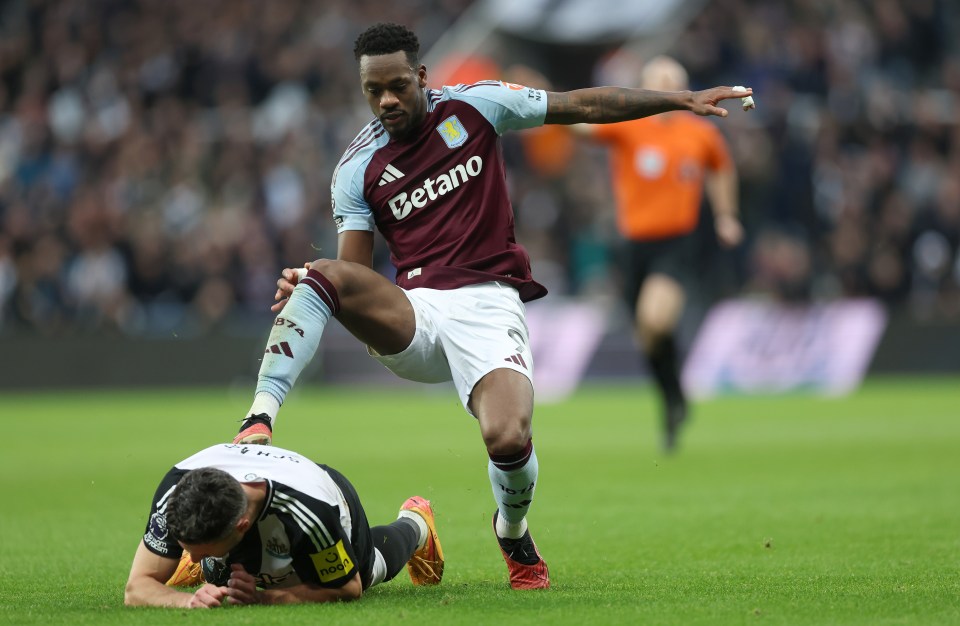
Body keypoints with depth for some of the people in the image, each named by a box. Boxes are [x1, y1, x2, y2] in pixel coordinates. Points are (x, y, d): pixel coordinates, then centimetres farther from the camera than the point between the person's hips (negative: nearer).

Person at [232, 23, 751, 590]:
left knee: (509, 439, -26)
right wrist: (305, 292, -18)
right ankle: (259, 423, -38)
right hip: (410, 314, 1)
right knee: (323, 274, -29)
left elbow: (584, 105, 10)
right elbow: (354, 270, 5)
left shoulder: (474, 106, 6)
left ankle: (513, 534, 10)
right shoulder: (357, 169, 8)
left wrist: (682, 100, 8)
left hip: (487, 304, -1)